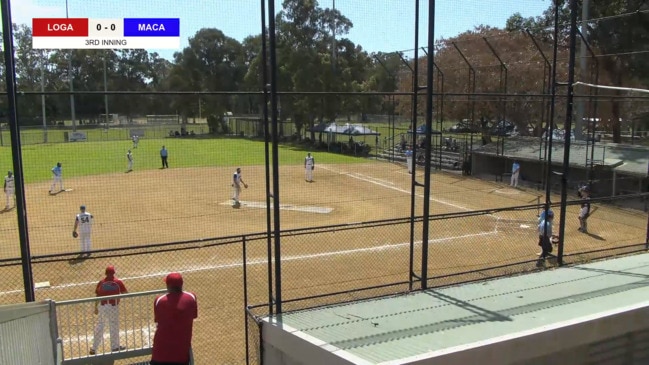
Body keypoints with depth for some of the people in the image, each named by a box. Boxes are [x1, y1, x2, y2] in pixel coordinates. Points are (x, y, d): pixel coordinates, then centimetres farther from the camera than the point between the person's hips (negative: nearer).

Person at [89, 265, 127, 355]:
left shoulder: (101, 282, -3)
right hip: (113, 306, -2)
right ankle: (115, 346, 22)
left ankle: (94, 348, 12)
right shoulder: (118, 282, -8)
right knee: (114, 326, 12)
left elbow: (97, 296, 1)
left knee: (99, 326, 11)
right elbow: (125, 293, -3)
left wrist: (96, 307, 10)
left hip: (102, 306, 2)